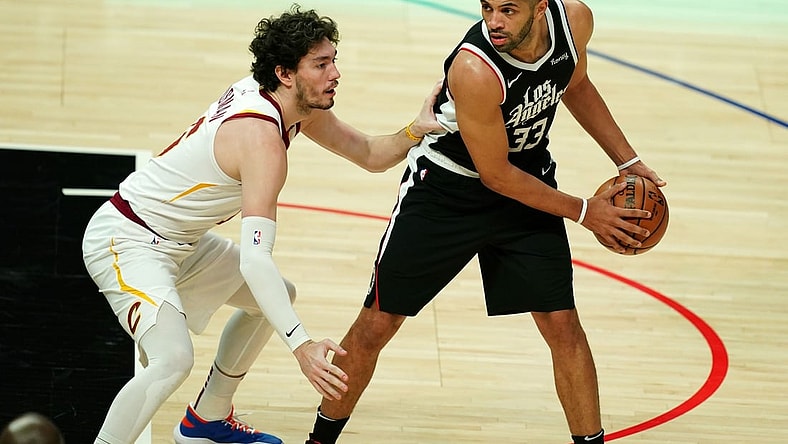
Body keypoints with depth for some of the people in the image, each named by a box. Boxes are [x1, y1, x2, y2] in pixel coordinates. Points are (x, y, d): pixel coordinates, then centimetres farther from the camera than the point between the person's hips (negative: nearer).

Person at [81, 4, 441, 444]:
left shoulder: (304, 106, -2)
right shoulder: (262, 137, -30)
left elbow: (370, 154, 11)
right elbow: (255, 259, -38)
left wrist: (415, 131, -11)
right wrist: (301, 345, -48)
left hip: (179, 239, 10)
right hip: (126, 239, -10)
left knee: (273, 297, 24)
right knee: (174, 359, -31)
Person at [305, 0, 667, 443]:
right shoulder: (475, 69, -35)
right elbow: (496, 176, -23)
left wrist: (628, 162, 6)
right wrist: (583, 211, -14)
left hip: (529, 179, 5)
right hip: (446, 189, -4)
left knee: (562, 324, -1)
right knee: (376, 324, 1)